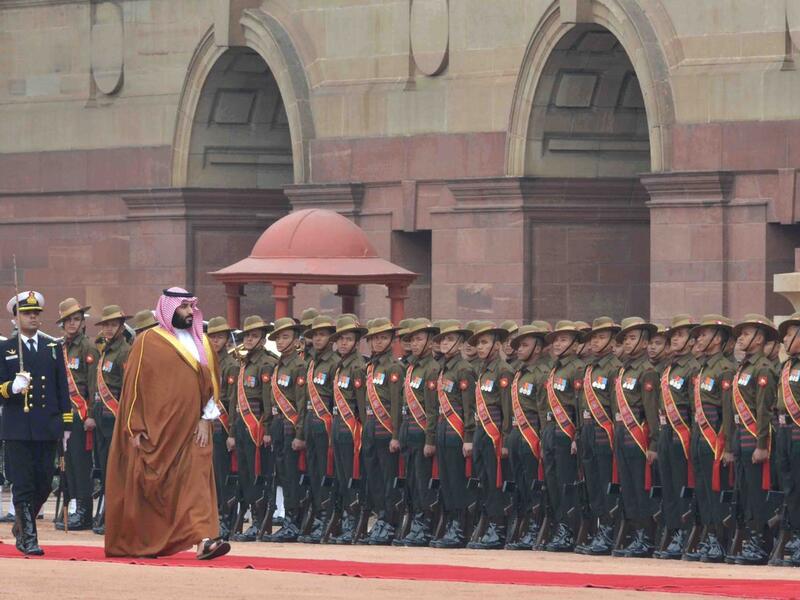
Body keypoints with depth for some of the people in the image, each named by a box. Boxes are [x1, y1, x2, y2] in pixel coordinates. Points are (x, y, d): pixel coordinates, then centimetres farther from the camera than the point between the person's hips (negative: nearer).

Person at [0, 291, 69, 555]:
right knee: (23, 486, -5)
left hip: (47, 427, 3)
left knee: (43, 484, 4)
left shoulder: (53, 347, 13)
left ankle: (21, 527, 26)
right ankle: (28, 539, 0)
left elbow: (62, 387, 13)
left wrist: (66, 424, 9)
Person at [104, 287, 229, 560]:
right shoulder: (148, 342, -2)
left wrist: (206, 419, 1)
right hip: (155, 431, -3)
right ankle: (136, 544, 19)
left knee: (197, 481, -11)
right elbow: (135, 385, -3)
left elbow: (210, 382, 14)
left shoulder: (200, 343, 11)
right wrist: (136, 429, -7)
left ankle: (204, 539, -21)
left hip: (191, 430, 3)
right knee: (150, 485, 5)